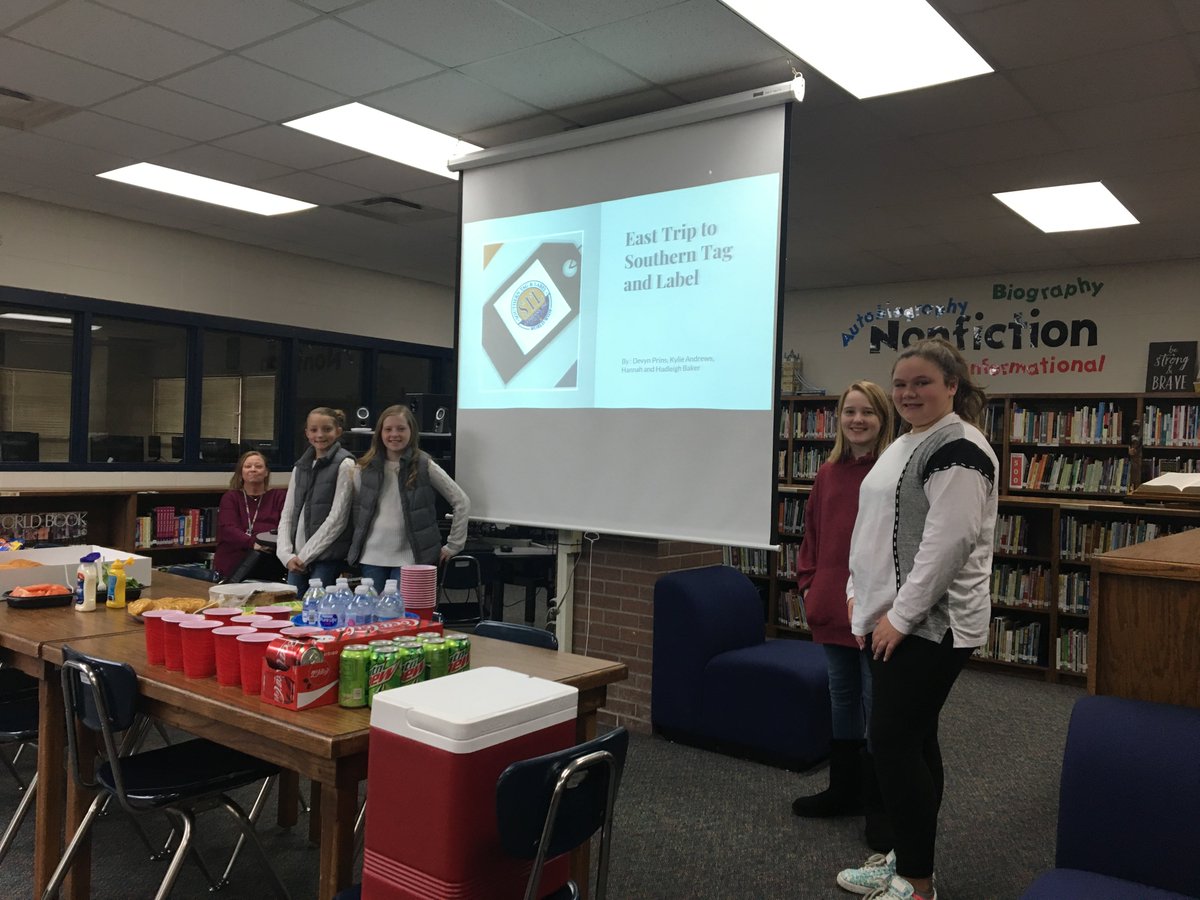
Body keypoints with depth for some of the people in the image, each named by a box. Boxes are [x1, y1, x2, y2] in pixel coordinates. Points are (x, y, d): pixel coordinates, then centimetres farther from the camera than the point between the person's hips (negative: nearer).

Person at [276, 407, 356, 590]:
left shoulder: (344, 464, -3)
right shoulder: (301, 467, 15)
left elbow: (337, 518, -9)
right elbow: (287, 515, 14)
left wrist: (305, 555, -8)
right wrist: (286, 554, -1)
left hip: (327, 558, -5)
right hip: (297, 559, 5)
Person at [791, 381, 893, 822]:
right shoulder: (828, 473, 9)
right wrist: (808, 583, 6)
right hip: (831, 609, 6)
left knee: (877, 703, 6)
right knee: (842, 700, 18)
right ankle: (844, 790, 34)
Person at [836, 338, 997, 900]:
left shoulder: (958, 449, -15)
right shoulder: (906, 444, 16)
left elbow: (946, 542, -22)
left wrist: (901, 616, -19)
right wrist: (859, 593, 14)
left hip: (929, 626, -9)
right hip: (892, 620, 9)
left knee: (894, 743, -5)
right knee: (912, 742, 16)